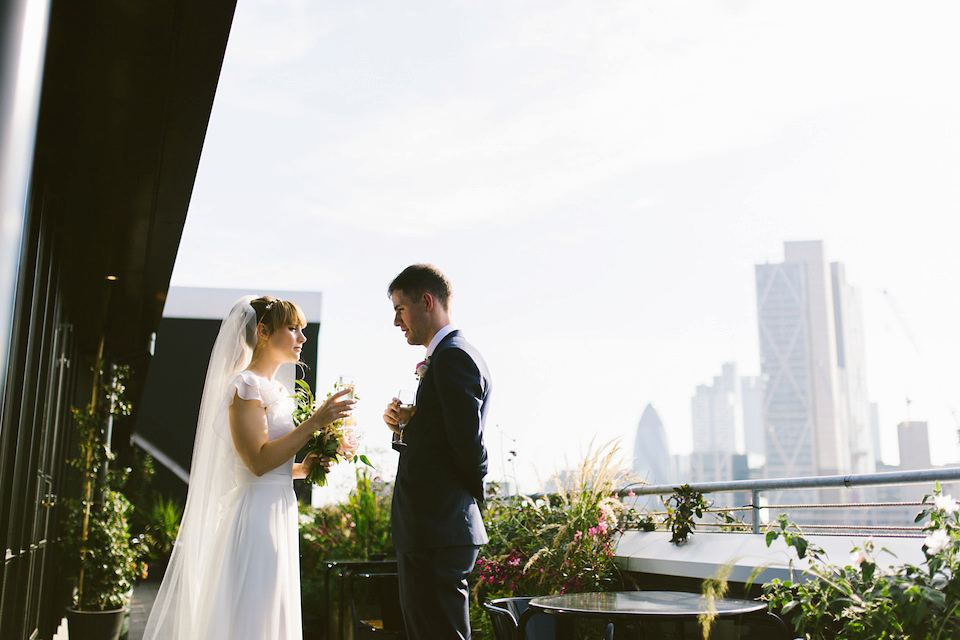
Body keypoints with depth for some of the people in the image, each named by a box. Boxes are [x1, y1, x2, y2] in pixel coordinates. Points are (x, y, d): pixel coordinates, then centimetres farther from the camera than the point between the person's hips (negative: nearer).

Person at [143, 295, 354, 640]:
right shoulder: (246, 385, -11)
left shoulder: (274, 389, 17)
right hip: (256, 517, -9)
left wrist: (302, 468, 4)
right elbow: (257, 461, -20)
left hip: (279, 513, 9)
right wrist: (316, 421, -19)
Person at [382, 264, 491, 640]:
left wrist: (470, 499, -3)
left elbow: (468, 446, -20)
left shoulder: (452, 358, -16)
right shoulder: (448, 356, 17)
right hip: (431, 529, 10)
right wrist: (402, 429, 0)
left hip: (438, 535, -10)